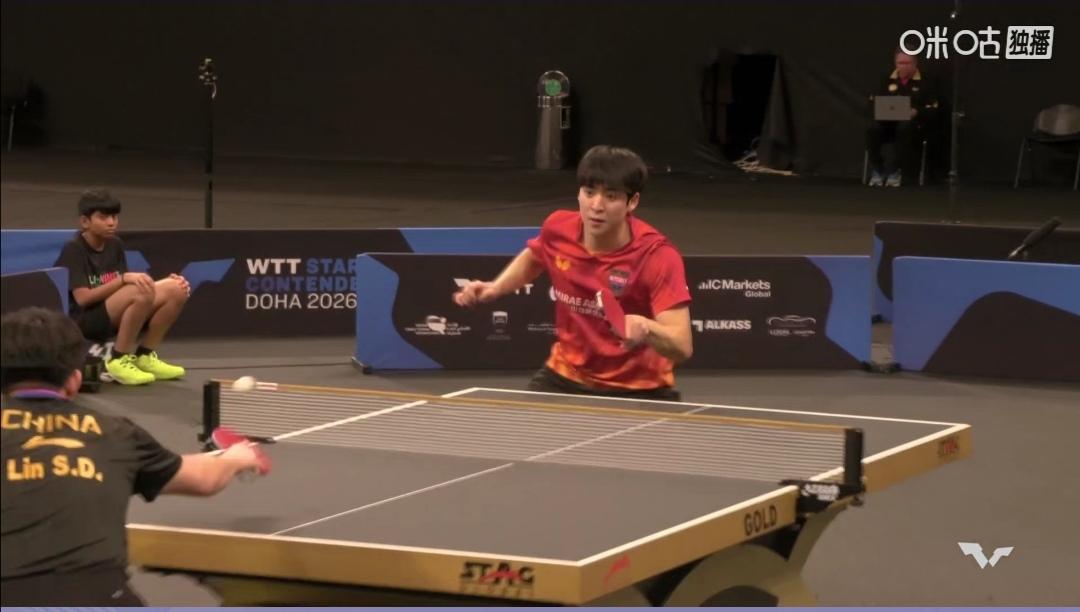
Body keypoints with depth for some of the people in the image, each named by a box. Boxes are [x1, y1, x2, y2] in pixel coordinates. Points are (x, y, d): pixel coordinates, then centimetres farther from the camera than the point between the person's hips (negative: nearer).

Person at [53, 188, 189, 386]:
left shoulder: (115, 245, 12)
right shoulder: (74, 250, -11)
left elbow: (124, 290, 9)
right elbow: (83, 298, -19)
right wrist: (123, 278, -26)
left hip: (113, 317, 8)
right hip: (81, 321, -8)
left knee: (176, 290, -8)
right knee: (142, 293, -33)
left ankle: (145, 356, 3)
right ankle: (119, 360, -17)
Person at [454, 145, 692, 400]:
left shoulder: (658, 256, -23)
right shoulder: (558, 229, -10)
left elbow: (683, 347, -30)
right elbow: (532, 258, 18)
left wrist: (645, 328, -49)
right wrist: (496, 288, 2)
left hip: (638, 390, -3)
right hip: (565, 378, 3)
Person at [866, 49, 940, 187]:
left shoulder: (925, 82, 8)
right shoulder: (887, 81, 17)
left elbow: (932, 110, 1)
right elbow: (873, 102, 15)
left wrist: (916, 112, -20)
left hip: (914, 123, -2)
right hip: (888, 121, 2)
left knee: (905, 128, -41)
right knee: (873, 127, -33)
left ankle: (894, 171, -29)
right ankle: (877, 170, -20)